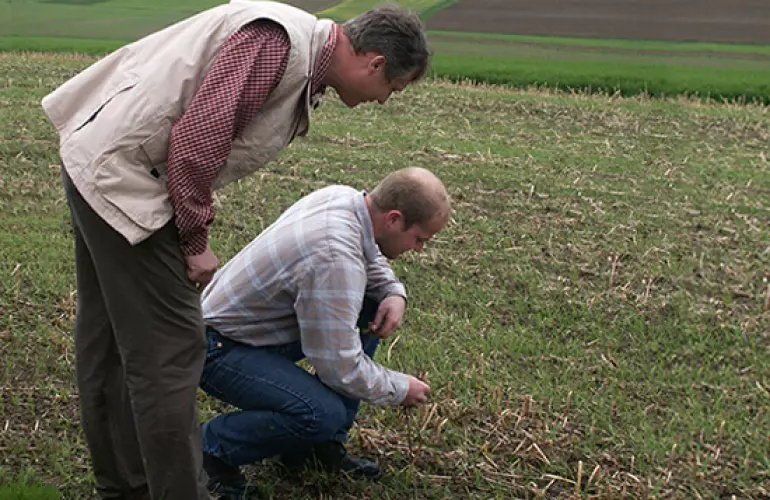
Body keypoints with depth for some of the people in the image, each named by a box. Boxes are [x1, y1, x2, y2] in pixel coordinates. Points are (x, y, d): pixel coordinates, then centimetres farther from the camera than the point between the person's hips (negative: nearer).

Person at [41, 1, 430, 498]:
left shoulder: (304, 63, 10)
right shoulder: (279, 42, -21)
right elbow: (196, 137, -25)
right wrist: (196, 241, -14)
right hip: (122, 176, -11)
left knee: (111, 340, 19)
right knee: (169, 349, -6)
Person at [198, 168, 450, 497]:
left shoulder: (344, 197, -5)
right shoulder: (335, 259, -32)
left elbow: (370, 258, 18)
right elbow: (341, 367, -26)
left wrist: (394, 293, -2)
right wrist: (400, 390, -10)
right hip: (221, 348, -10)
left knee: (371, 306, 4)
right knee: (324, 414, -29)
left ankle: (321, 444, 9)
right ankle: (212, 447, -4)